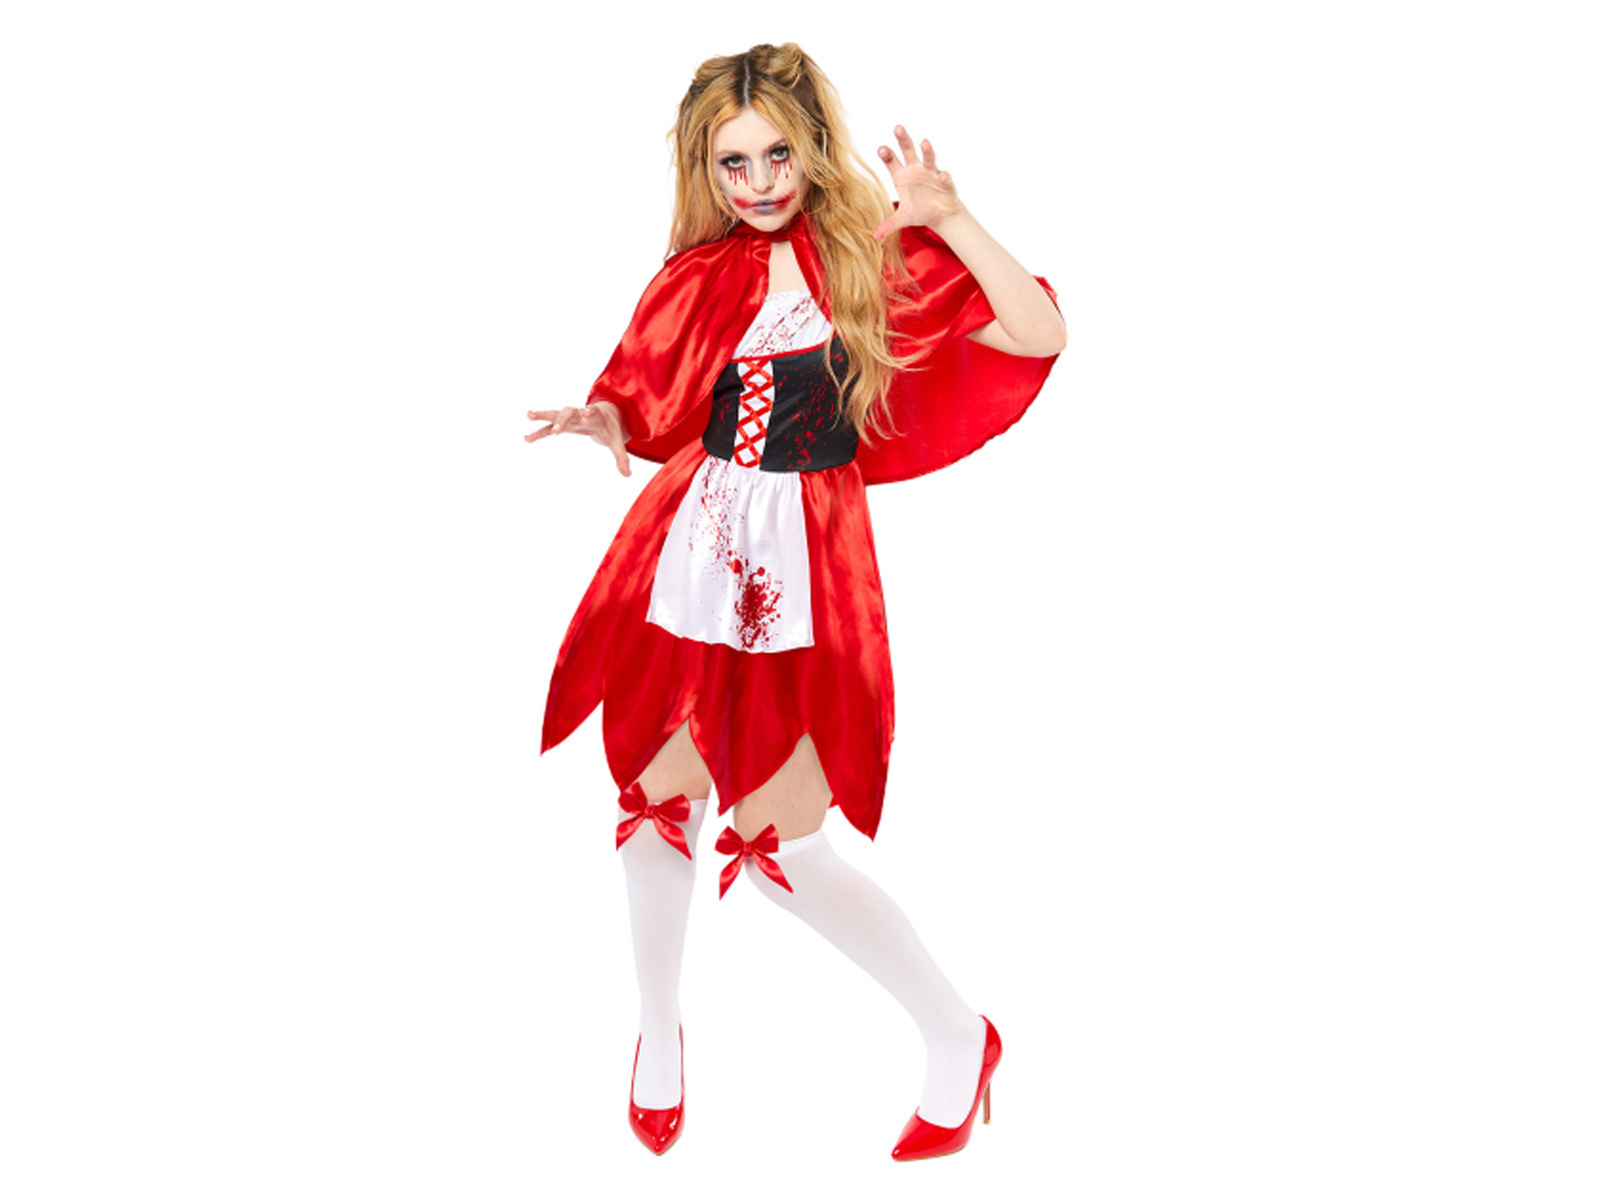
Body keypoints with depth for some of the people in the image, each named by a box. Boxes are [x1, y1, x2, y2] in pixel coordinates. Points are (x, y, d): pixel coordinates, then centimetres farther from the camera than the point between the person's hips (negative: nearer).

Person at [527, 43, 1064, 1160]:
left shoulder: (877, 255, -2)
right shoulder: (703, 275, 7)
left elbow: (1041, 336, -10)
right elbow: (651, 406, 12)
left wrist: (950, 218, -19)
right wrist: (598, 419, -10)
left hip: (804, 571, -3)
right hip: (686, 553, 4)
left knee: (780, 843, -2)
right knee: (660, 796, 10)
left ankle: (959, 1036, 20)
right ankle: (660, 1028, 37)